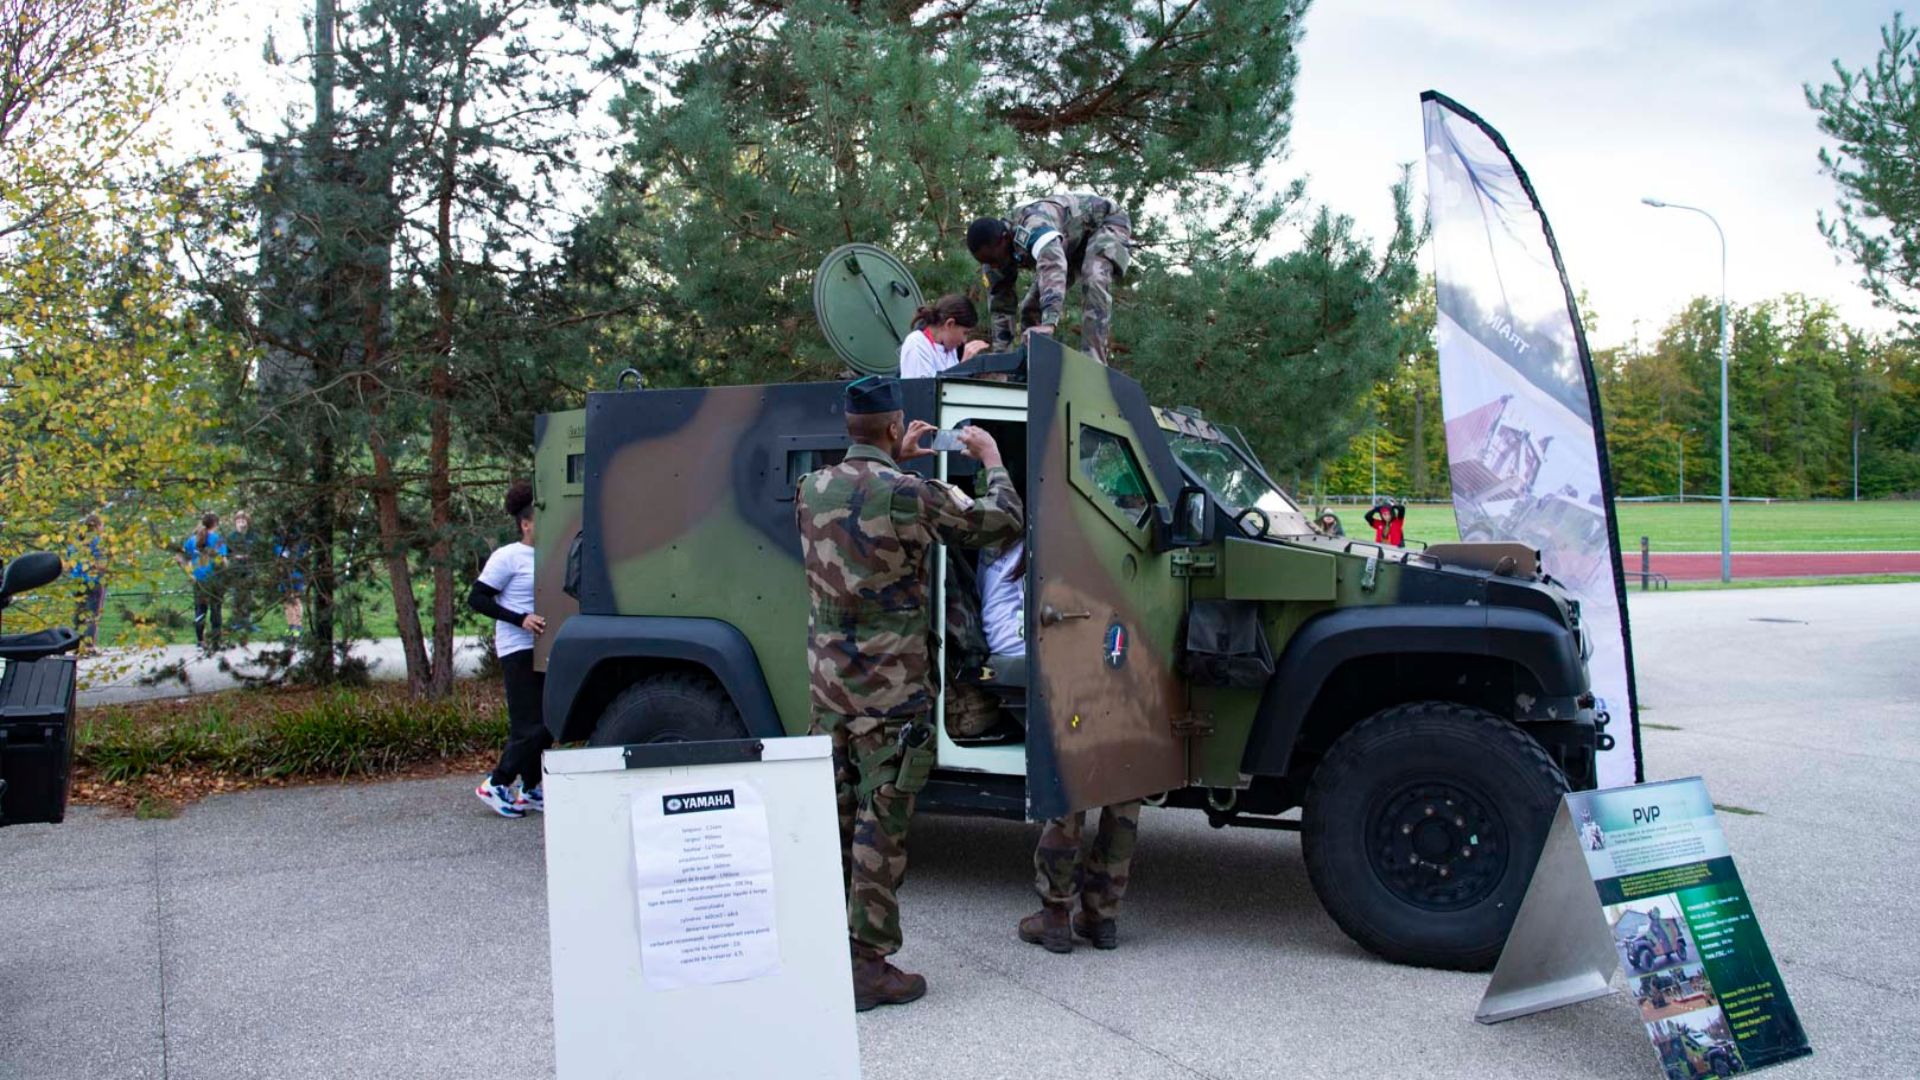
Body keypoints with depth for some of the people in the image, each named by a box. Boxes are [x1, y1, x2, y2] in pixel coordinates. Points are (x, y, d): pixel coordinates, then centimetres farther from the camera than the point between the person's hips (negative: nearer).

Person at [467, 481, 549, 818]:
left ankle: (529, 789, 20)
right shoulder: (508, 557, -7)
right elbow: (476, 598, -9)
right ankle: (495, 785, 9)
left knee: (547, 723, 8)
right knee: (530, 726, -7)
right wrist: (520, 619, -18)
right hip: (520, 651, -7)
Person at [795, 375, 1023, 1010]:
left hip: (826, 683, 6)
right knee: (881, 826, 0)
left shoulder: (811, 489, 4)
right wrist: (992, 461, 12)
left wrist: (895, 462, 28)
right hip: (890, 689, -6)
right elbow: (1004, 524, -4)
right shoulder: (911, 495, -15)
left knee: (833, 815, 16)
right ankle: (869, 964, 5)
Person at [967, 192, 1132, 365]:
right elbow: (1001, 307, -8)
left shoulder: (1033, 225, -41)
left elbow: (1053, 266, -58)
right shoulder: (994, 250, -15)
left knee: (1093, 280, -36)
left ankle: (1093, 363, -37)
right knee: (1030, 308, 1)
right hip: (1074, 243, 8)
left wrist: (1049, 322, -70)